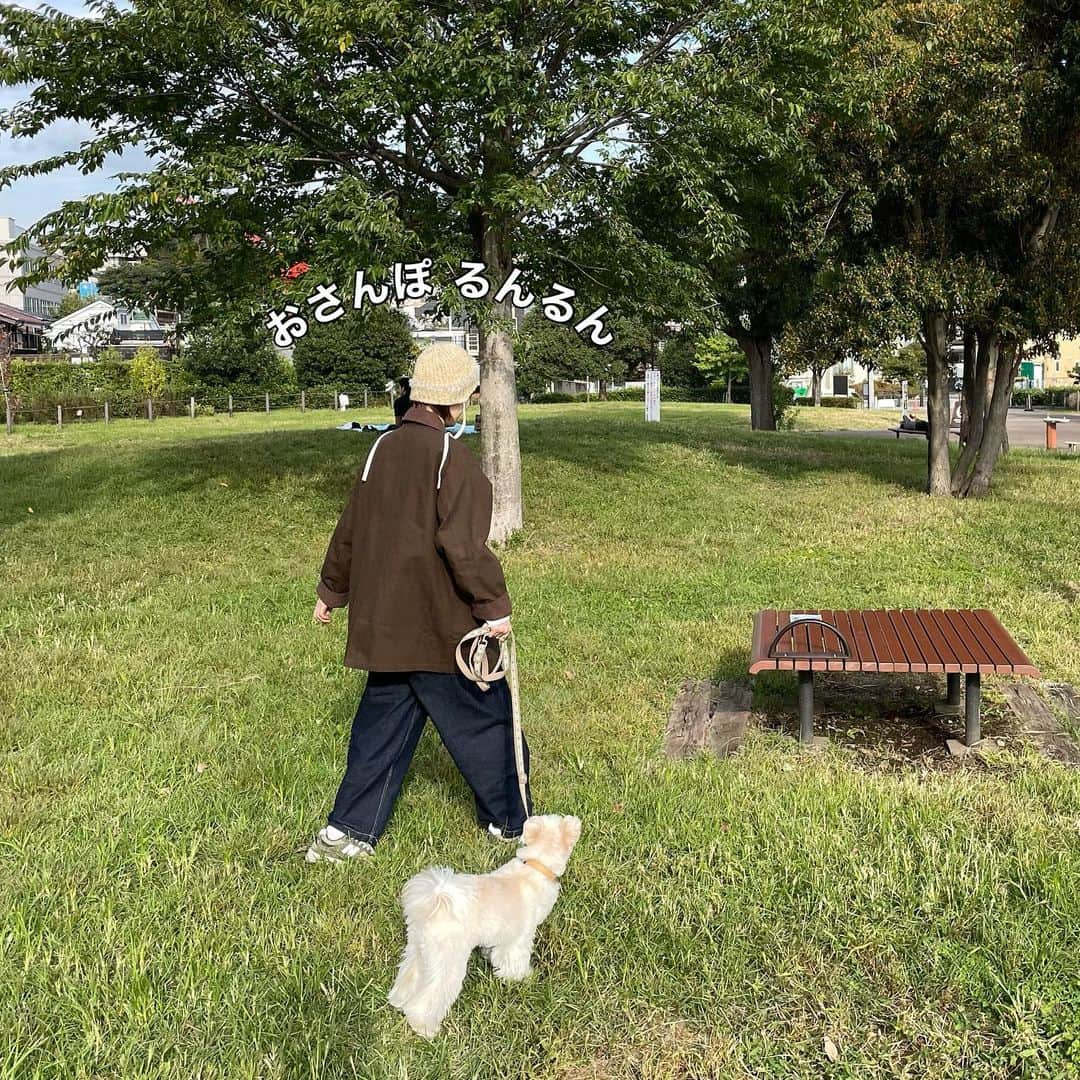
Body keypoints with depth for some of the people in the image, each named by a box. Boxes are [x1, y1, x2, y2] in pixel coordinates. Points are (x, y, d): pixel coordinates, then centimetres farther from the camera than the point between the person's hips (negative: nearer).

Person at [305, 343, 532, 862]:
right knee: (485, 720, 10)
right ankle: (510, 820, 25)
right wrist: (495, 605, -14)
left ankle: (348, 831, 17)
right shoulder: (453, 457, -16)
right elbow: (463, 544, -23)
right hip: (443, 625, -7)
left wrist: (331, 590, 24)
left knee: (382, 723, 16)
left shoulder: (383, 447, 7)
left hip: (383, 621, 7)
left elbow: (350, 528, 14)